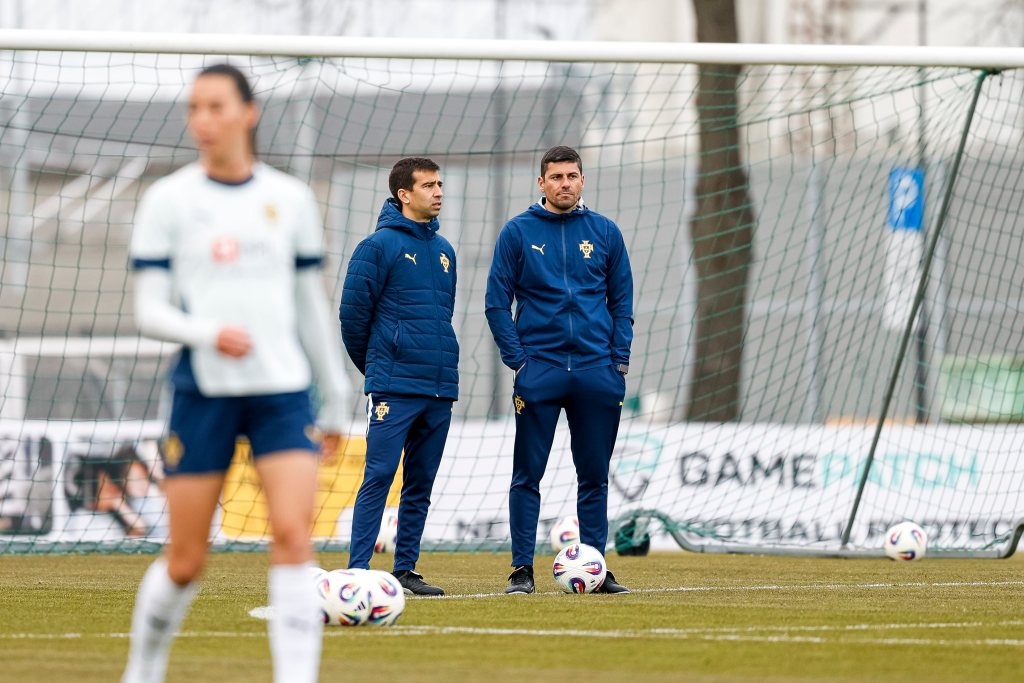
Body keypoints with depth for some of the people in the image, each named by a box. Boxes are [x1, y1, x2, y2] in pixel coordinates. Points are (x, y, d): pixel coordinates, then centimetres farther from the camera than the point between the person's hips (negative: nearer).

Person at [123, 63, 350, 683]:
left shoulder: (291, 199, 8)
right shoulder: (169, 201, 1)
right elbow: (149, 311, -2)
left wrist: (337, 399, 16)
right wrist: (209, 334, -21)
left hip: (283, 389, 1)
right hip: (203, 392, -1)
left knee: (294, 535, -16)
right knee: (185, 561, 2)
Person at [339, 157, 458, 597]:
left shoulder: (444, 250, 14)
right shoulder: (380, 246, -7)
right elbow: (353, 313, -5)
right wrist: (375, 368, 5)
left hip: (440, 386, 7)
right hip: (395, 389, -7)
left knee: (421, 484, 9)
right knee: (379, 477, -10)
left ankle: (406, 569, 14)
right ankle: (358, 570, -10)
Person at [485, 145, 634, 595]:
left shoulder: (604, 233, 7)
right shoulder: (518, 232, 1)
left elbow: (622, 302, 11)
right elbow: (497, 302, 2)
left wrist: (619, 361, 1)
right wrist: (517, 360, -7)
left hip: (596, 369, 2)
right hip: (539, 369, -2)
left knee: (595, 476, 5)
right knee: (527, 475, -2)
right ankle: (522, 569, 2)